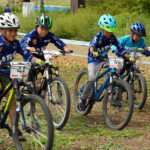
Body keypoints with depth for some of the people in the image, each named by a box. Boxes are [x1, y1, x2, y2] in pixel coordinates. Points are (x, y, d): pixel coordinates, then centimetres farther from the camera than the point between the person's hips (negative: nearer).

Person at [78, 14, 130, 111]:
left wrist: (129, 57, -23)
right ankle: (83, 99, -9)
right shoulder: (98, 37, -22)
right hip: (94, 60, -5)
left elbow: (120, 48, -9)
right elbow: (92, 45, -41)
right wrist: (93, 52, -64)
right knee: (92, 79, -23)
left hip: (104, 59, 5)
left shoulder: (112, 38, -9)